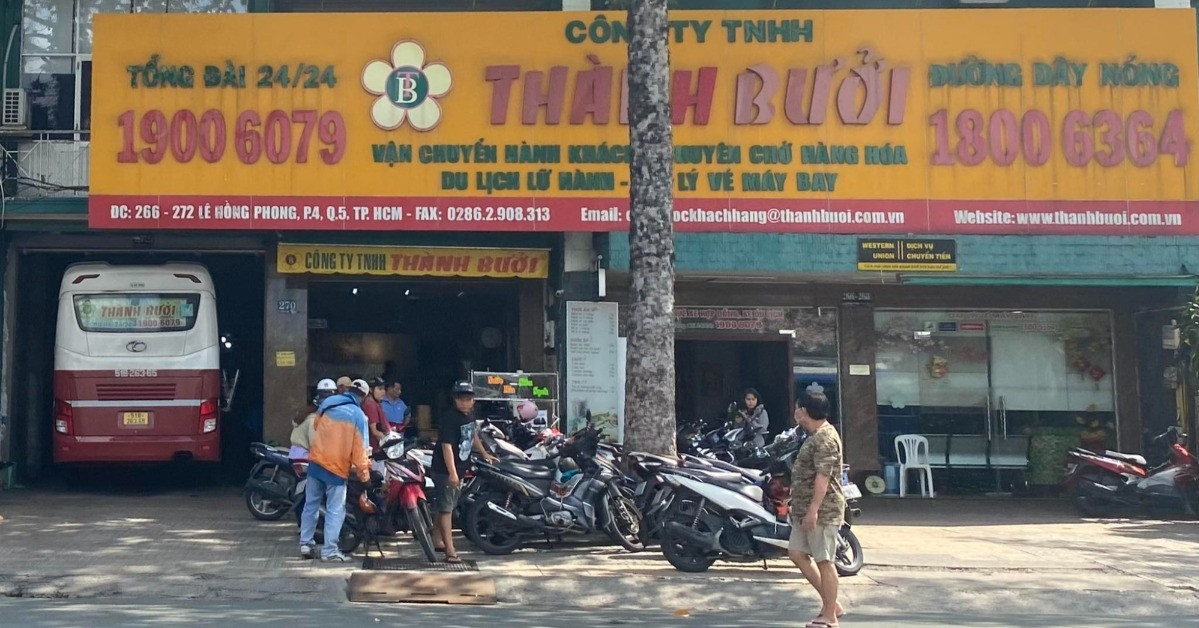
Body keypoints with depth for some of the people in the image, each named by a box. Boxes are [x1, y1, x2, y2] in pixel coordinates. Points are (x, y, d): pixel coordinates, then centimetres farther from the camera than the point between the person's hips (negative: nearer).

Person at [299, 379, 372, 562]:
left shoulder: (327, 403, 6)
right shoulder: (359, 416, -8)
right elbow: (359, 447, -10)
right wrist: (364, 472, -4)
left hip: (316, 462, 5)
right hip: (337, 467, -5)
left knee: (311, 505, 14)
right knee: (335, 510, -1)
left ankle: (305, 544, 17)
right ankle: (329, 550, -3)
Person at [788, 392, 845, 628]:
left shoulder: (825, 438, -17)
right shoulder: (816, 435, 16)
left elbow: (822, 477, -24)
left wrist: (813, 510, -27)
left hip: (822, 511, -11)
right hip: (806, 510, 11)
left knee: (824, 561, -3)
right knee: (797, 553, 12)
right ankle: (831, 603, 19)